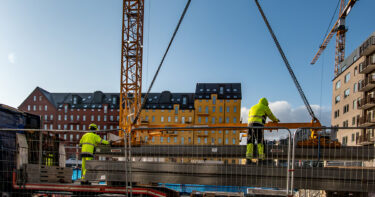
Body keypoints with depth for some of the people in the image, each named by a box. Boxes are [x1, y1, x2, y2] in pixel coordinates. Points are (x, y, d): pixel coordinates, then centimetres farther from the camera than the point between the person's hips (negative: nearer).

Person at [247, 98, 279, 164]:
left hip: (250, 124, 5)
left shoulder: (252, 107, 30)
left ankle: (248, 158, -9)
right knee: (260, 142, -3)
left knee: (250, 142, 2)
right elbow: (271, 115, 27)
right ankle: (260, 158, -11)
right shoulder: (265, 107, 14)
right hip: (258, 125, -5)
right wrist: (276, 120, 47)